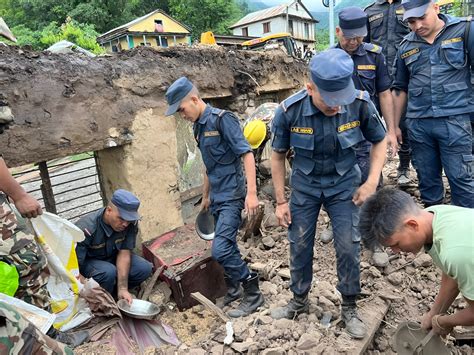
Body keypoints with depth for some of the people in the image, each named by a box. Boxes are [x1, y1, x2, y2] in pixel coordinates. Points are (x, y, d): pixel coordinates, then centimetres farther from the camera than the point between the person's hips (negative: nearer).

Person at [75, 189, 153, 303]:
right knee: (108, 272, -35)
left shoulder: (130, 223, -21)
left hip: (111, 258, 5)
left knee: (144, 268, -17)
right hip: (87, 262, -4)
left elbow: (124, 254, -20)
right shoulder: (87, 228, -34)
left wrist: (122, 289, -26)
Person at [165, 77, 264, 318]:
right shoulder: (198, 127, 12)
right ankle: (233, 289, 33)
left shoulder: (221, 119, -13)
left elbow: (247, 154, -18)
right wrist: (205, 196, 25)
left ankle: (253, 293, 5)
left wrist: (251, 192, -23)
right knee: (227, 248, 15)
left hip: (232, 196, -8)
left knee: (221, 250, -13)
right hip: (217, 198, 8)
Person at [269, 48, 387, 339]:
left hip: (344, 183, 0)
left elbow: (380, 140, -3)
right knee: (299, 246, 9)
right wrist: (281, 201, -5)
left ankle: (350, 309, 23)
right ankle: (299, 301, 33)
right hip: (305, 184, 1)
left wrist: (372, 181, -13)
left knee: (348, 246, -1)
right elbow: (278, 155, -8)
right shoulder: (289, 111, -24)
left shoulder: (360, 104, -23)